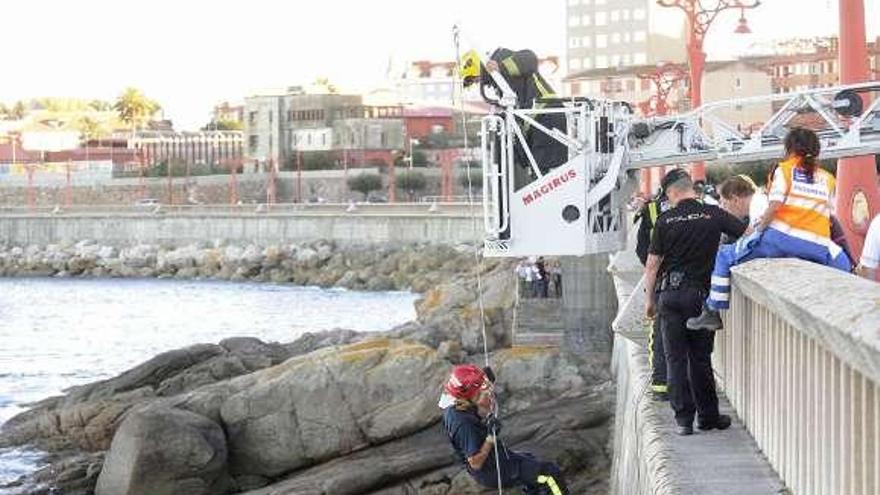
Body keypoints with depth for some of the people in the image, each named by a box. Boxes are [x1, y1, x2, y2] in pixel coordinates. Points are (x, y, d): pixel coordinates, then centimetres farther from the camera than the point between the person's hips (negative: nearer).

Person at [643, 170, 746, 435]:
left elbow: (652, 264, 1)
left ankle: (683, 418, 2)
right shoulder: (713, 214, -1)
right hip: (700, 292, 0)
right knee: (700, 358, 10)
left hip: (669, 293, 0)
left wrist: (650, 299, 9)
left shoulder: (665, 220, -1)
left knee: (675, 358, 4)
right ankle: (708, 416, 15)